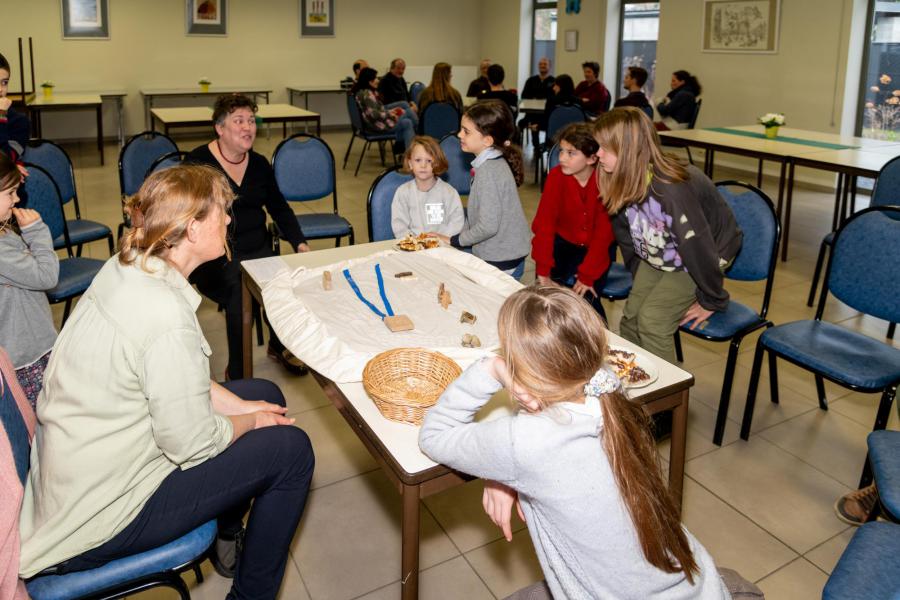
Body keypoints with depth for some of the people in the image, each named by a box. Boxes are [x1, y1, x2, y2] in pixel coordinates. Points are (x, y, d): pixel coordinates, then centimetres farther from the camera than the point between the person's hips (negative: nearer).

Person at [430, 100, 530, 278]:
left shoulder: (489, 172, -22)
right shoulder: (495, 163, 7)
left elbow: (488, 226, -23)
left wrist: (455, 240, -11)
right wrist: (460, 236, 6)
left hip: (501, 264, -8)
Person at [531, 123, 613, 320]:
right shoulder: (556, 176, -15)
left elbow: (604, 232, -18)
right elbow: (545, 222, -18)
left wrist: (587, 276, -23)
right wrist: (543, 273, -25)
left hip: (594, 247, -2)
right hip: (563, 241, 2)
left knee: (583, 294, -21)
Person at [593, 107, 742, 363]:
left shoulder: (671, 190, -39)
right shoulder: (623, 183, -15)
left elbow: (698, 247, -31)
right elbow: (623, 232, 3)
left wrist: (712, 301, -19)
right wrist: (640, 277, 11)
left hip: (708, 253, -7)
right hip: (657, 256, 7)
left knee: (653, 319, -17)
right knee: (630, 316, 1)